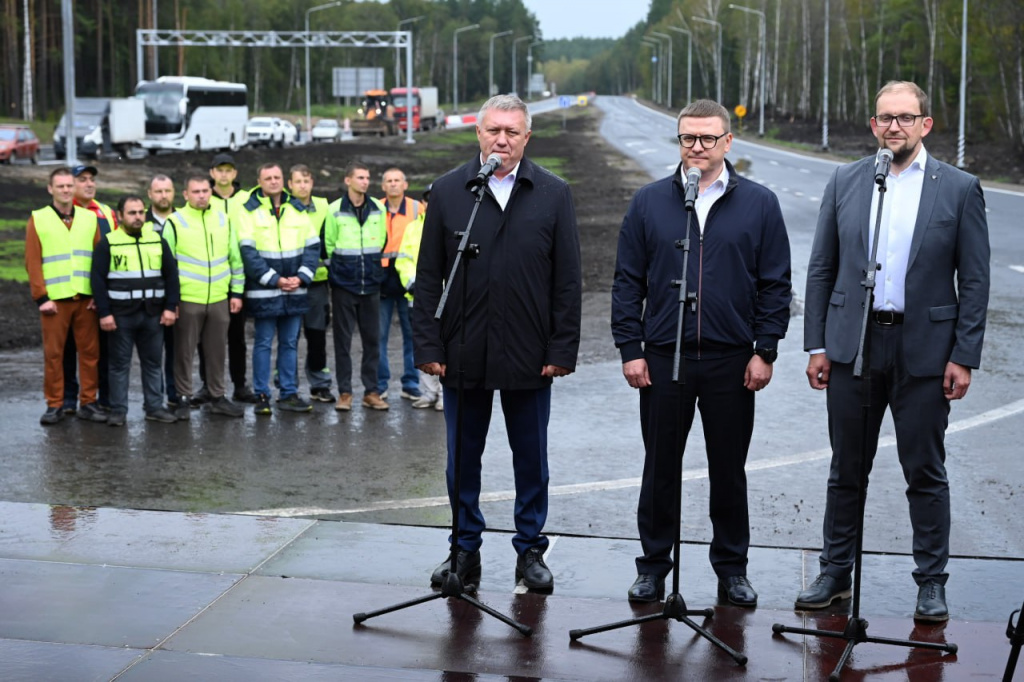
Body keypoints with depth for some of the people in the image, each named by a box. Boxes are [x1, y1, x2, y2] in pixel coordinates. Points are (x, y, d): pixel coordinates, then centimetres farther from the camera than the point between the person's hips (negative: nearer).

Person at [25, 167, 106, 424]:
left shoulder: (90, 218, 9)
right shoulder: (37, 220, 3)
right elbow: (32, 263, -1)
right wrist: (41, 297, -8)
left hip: (86, 299, 2)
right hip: (55, 300, -2)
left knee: (90, 351, 3)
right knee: (53, 353, 2)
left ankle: (88, 403, 12)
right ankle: (55, 405, 11)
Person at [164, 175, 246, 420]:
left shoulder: (223, 220, 9)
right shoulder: (175, 222, -4)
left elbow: (235, 259, 14)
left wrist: (236, 292, 11)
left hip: (219, 299, 4)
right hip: (187, 300, -4)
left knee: (217, 351, 11)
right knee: (184, 352, 4)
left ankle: (217, 397, 21)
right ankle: (184, 399, 13)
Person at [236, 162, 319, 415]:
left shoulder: (297, 209, 9)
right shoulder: (248, 210, -4)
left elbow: (313, 245, 8)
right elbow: (248, 251, -11)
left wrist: (301, 276, -6)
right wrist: (274, 280, -15)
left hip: (295, 290, 4)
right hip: (263, 291, -4)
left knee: (290, 343, 10)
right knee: (263, 343, 3)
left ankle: (289, 393, 17)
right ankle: (261, 395, 10)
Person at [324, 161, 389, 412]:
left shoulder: (379, 209, 4)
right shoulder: (334, 210, -4)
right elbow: (328, 245, 4)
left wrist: (370, 266, 11)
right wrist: (341, 267, 7)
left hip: (370, 284, 2)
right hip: (343, 285, -2)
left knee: (372, 339, 5)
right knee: (343, 339, 2)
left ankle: (371, 391, 13)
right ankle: (344, 392, 8)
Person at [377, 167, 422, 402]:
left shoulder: (417, 208, 2)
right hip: (381, 278, 0)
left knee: (412, 333, 4)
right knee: (379, 334, 1)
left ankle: (411, 384, 13)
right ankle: (379, 384, 10)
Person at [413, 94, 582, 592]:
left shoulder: (553, 194, 1)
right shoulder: (448, 191, 2)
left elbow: (568, 281, 1)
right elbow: (428, 278, 2)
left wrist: (562, 350, -5)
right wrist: (429, 347, -4)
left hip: (528, 355, 0)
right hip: (463, 353, 1)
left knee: (531, 459, 10)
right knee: (462, 458, 11)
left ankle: (530, 550, 25)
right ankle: (466, 550, 25)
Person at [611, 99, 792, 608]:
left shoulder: (759, 204, 2)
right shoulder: (649, 202, 4)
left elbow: (775, 284, 3)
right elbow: (627, 282, 4)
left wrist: (765, 351, -4)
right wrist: (630, 349, -2)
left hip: (732, 360, 0)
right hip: (662, 357, 1)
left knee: (729, 469, 9)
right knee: (660, 467, 8)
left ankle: (731, 567, 23)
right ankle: (653, 564, 21)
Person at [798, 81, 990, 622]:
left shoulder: (959, 188, -1)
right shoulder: (845, 182, 5)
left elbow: (974, 280, -1)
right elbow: (821, 269, 7)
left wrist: (964, 357, -7)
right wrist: (816, 345, 2)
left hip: (924, 349, -2)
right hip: (852, 346, 2)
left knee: (925, 472, 6)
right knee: (846, 470, 11)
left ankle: (932, 581, 19)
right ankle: (835, 573, 24)